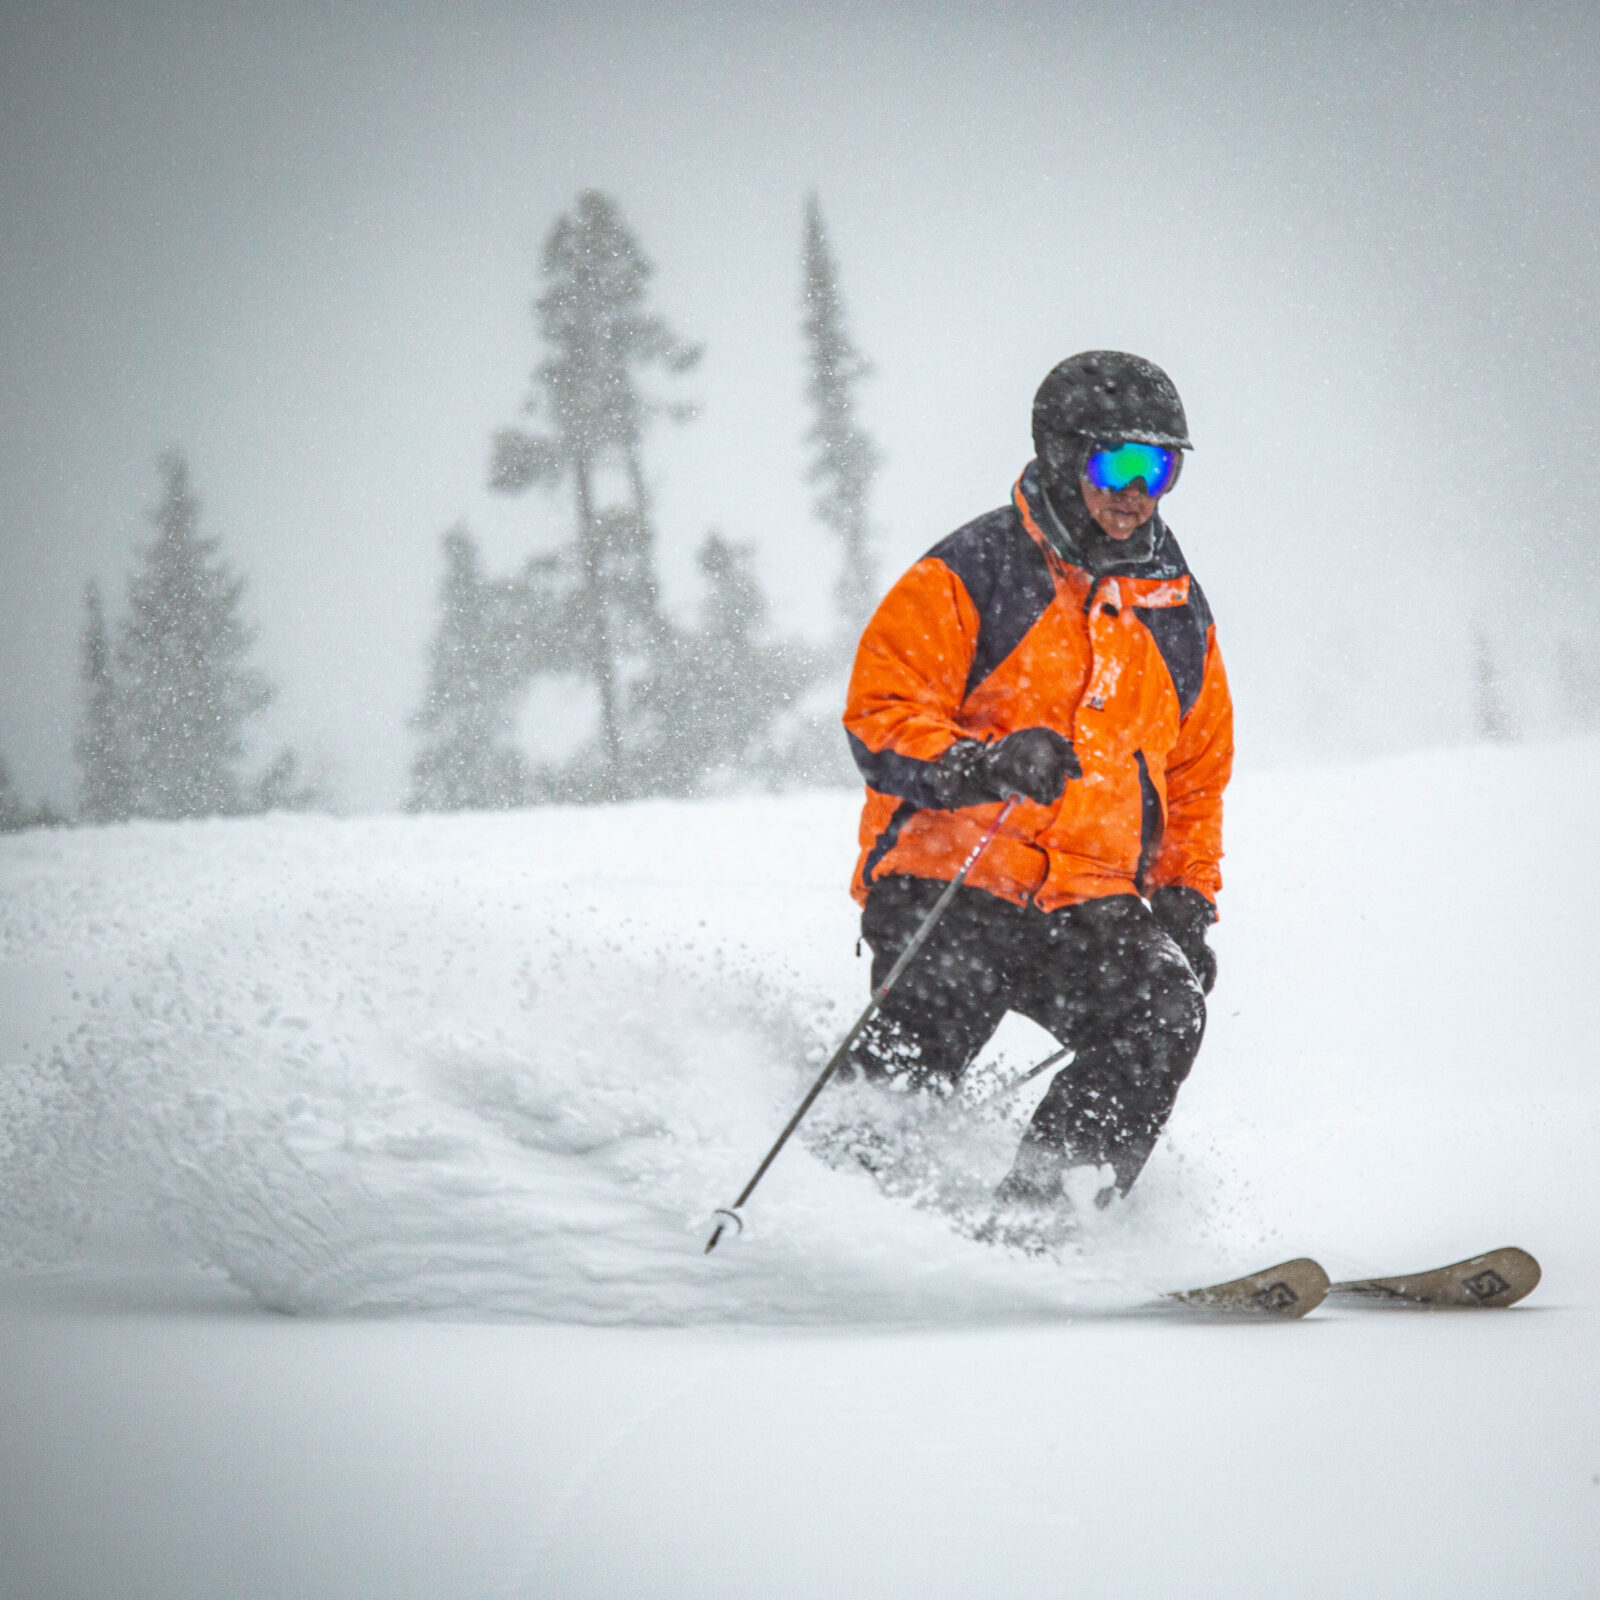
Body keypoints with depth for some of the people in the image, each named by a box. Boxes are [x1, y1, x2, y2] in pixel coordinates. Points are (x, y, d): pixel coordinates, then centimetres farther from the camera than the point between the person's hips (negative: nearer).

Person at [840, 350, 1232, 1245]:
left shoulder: (1176, 611, 17)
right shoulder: (972, 576, -1)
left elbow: (1197, 772, 29)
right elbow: (881, 715, -8)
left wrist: (1187, 902, 18)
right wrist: (982, 764, -26)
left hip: (1092, 904, 4)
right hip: (948, 882, -4)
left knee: (1166, 1014, -23)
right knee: (910, 1070, -22)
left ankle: (1033, 1229, -25)